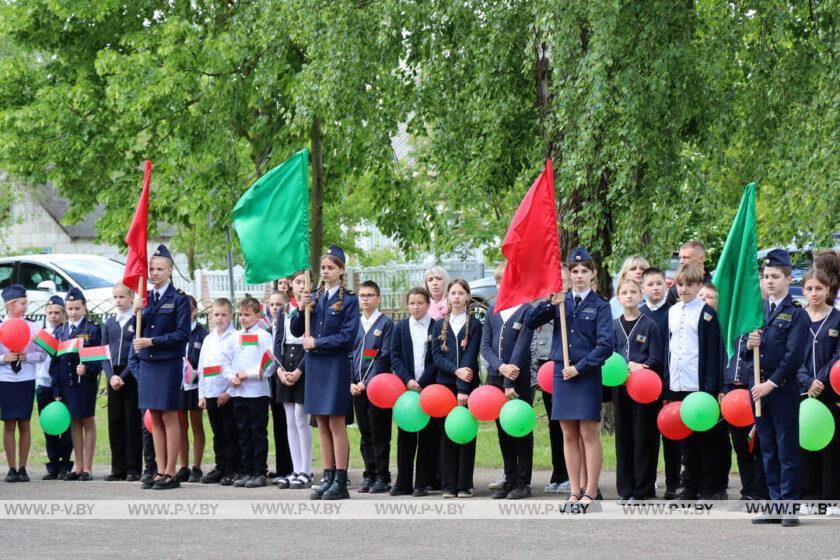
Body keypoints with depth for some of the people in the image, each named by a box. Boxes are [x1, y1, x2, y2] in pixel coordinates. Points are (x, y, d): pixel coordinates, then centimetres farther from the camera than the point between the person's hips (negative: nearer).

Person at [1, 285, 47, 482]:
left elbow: (42, 354, 2)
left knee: (24, 424, 2)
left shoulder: (32, 328, 2)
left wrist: (26, 357, -13)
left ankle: (22, 468, 8)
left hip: (26, 380, 0)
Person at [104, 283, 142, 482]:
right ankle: (118, 468, 10)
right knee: (115, 422, 5)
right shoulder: (109, 324, 12)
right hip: (113, 377, 5)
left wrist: (123, 376, -13)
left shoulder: (138, 321, -3)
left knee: (132, 422, -3)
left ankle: (133, 468, 1)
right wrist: (111, 376, -5)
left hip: (132, 377, -5)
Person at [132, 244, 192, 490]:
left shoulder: (179, 299, -5)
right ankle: (160, 472, 10)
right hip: (147, 363, 6)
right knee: (155, 419, 7)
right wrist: (138, 311, -7)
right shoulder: (145, 297, 12)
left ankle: (170, 474, 0)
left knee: (169, 417, -3)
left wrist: (152, 341, -14)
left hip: (169, 364, -6)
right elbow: (139, 332, 10)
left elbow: (182, 334, -11)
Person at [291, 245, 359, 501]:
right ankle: (328, 478, 11)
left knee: (336, 424, -5)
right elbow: (295, 331, 10)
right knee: (322, 425, 7)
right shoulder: (314, 298, 11)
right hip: (314, 365, 5)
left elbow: (348, 336, -10)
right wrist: (301, 309, -7)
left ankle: (340, 482, -3)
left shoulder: (348, 300, -3)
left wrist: (317, 343, -10)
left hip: (336, 365, -5)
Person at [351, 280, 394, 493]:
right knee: (365, 434, 8)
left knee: (379, 433, -3)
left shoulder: (386, 323, -2)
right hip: (357, 386, 5)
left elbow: (385, 357, -9)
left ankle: (382, 478, 1)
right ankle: (369, 475, 13)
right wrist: (351, 382, -1)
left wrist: (367, 382, -14)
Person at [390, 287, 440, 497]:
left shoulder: (437, 328, 1)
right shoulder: (400, 328, 10)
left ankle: (423, 483, 4)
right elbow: (395, 357, 5)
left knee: (429, 436, 0)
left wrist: (421, 383, -11)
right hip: (406, 388, 2)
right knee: (405, 436, 2)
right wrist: (408, 381, -9)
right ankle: (403, 483, 7)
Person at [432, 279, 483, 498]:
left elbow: (470, 357, -7)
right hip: (445, 384, 2)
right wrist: (456, 370, -14)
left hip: (468, 385, -2)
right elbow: (436, 356, 3)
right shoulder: (440, 325, 11)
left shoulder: (474, 324, 2)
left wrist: (463, 388, -15)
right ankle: (449, 485, 5)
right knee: (447, 434, 2)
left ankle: (464, 485, 2)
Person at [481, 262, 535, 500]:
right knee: (503, 431, 10)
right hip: (495, 378, 5)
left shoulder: (526, 310, -6)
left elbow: (521, 347, -12)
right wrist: (500, 366, -14)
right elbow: (485, 346, 5)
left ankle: (523, 482, 5)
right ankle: (510, 480, 17)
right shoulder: (492, 311, 11)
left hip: (519, 380, -5)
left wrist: (509, 382, -16)